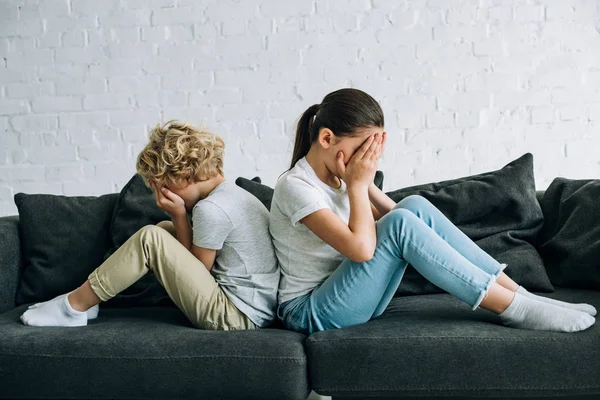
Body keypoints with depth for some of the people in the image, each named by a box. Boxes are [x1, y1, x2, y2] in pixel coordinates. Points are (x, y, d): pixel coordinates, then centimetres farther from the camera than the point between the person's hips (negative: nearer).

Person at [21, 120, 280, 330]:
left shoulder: (211, 209, -19)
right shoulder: (235, 193, 10)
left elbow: (196, 270, -9)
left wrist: (179, 215, -10)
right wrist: (179, 218, 1)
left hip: (236, 316, -10)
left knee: (150, 238, -14)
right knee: (164, 229, 13)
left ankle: (75, 306, 1)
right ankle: (88, 296, 16)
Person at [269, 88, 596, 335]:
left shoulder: (337, 175, 6)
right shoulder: (295, 186, -20)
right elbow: (362, 247, -31)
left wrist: (365, 183, -4)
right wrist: (357, 184, -20)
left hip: (343, 296, 8)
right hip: (310, 313, -7)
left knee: (416, 207, -12)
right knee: (400, 224, -27)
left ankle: (517, 294, -9)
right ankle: (516, 309, -19)